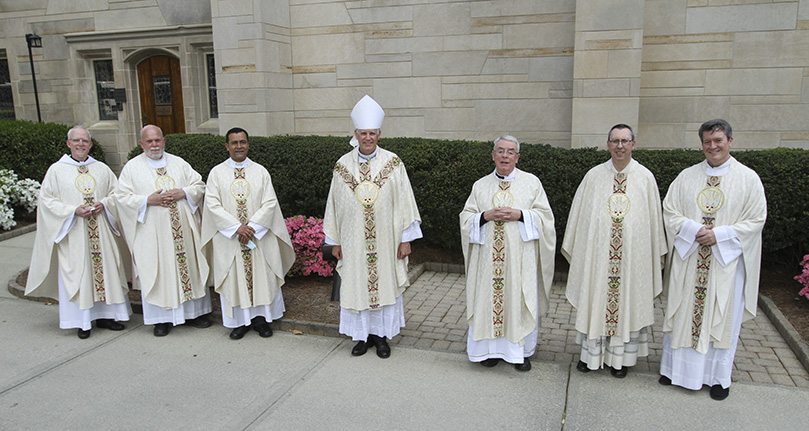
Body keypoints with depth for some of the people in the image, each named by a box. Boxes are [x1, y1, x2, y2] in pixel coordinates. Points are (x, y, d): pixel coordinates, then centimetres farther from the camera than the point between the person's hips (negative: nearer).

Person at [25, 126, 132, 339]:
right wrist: (73, 210, -15)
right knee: (77, 273, -1)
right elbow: (46, 200, -2)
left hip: (101, 231, 3)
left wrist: (104, 204, -8)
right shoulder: (56, 170, 2)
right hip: (74, 234, -3)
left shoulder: (102, 169, 9)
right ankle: (82, 321, 8)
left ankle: (105, 315, 16)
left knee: (105, 269, 5)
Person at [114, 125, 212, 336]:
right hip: (152, 234, -2)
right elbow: (122, 197, -1)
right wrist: (148, 200, -15)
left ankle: (194, 312, 19)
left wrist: (182, 193, -10)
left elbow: (199, 186, 9)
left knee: (189, 267, 7)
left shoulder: (179, 163, 11)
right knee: (157, 272, 1)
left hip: (183, 230, 2)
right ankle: (161, 319, 12)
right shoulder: (132, 167, 4)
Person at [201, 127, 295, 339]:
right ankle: (239, 321, 17)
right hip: (228, 238, 0)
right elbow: (213, 205, -6)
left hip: (259, 236, 1)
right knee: (233, 279, 5)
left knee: (261, 276, 5)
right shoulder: (217, 173, 2)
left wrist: (252, 226, -15)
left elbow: (270, 203, -3)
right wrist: (236, 227, -16)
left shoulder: (260, 171, 4)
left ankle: (260, 318, 19)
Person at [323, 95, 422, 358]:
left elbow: (404, 202, -3)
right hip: (354, 242, 1)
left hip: (385, 241, -1)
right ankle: (362, 335, 24)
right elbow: (335, 205, 5)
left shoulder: (393, 164, -4)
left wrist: (406, 238, -5)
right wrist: (335, 241, 6)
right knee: (356, 285, 8)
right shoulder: (343, 166, 1)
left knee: (385, 284, 7)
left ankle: (381, 335, 22)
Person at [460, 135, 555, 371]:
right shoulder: (480, 186, 9)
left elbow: (545, 216, 1)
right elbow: (465, 218, 7)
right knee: (489, 299, 4)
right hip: (488, 258, 2)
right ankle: (491, 348, 19)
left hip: (519, 258, -1)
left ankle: (521, 350, 17)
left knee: (519, 301, 2)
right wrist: (486, 216, -11)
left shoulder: (531, 182, 4)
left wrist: (520, 215, -14)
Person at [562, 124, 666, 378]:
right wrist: (576, 251, 7)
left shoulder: (645, 178, 0)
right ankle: (591, 353, 23)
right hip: (596, 255, 1)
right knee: (594, 301, 7)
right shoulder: (594, 176, 1)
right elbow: (579, 215, 7)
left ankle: (620, 357, 22)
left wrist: (655, 255, 5)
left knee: (627, 301, 7)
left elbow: (653, 219, 5)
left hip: (633, 256, 0)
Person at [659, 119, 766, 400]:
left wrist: (719, 235, -16)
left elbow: (756, 220, -4)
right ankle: (677, 367, 24)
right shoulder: (687, 176, 5)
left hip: (726, 261, -2)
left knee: (722, 317, 6)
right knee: (682, 312, 8)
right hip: (689, 260, 2)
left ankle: (718, 376, 22)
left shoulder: (748, 179, -1)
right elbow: (669, 211, 3)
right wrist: (693, 230, -14)